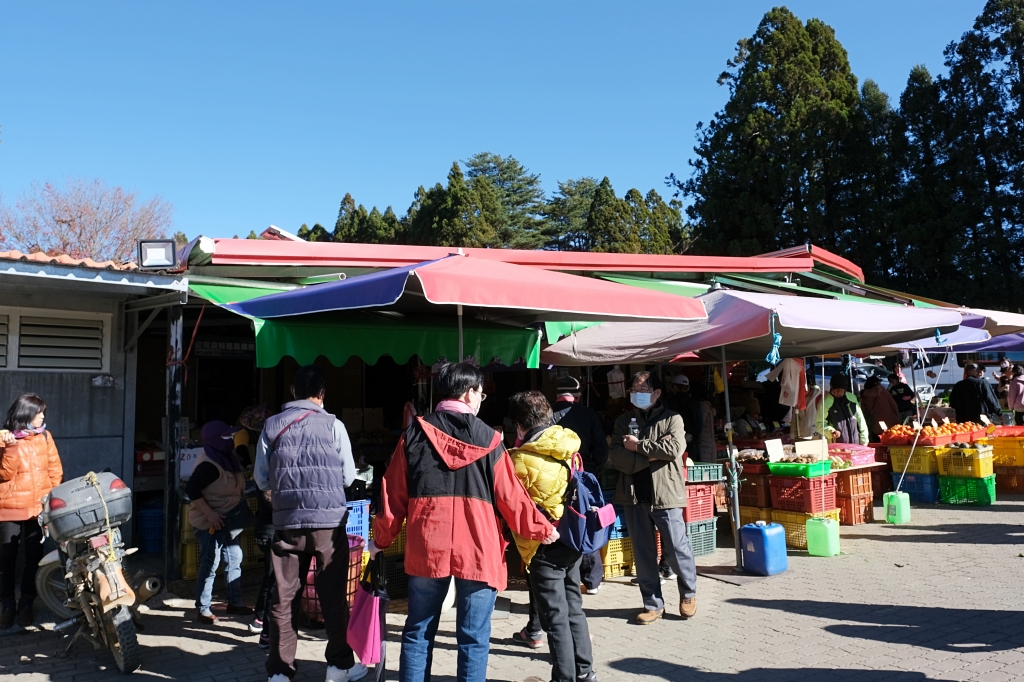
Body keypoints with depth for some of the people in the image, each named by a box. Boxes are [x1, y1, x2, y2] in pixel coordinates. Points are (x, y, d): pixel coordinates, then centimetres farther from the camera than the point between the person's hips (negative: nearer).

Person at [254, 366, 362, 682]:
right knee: (333, 595, 8)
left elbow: (261, 478, 7)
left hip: (286, 520, 2)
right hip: (329, 519, -2)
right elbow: (348, 477, 2)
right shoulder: (333, 425, -2)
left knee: (283, 597, 10)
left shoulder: (272, 425, 3)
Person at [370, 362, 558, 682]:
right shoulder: (488, 438, -1)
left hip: (426, 546, 2)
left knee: (418, 631, 14)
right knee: (473, 637, 7)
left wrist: (382, 538, 19)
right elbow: (510, 495, 0)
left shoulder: (415, 433, 4)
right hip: (477, 548, -2)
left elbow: (393, 492, 6)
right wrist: (541, 529, 14)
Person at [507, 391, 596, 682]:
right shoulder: (568, 447, 0)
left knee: (555, 617, 4)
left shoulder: (520, 460, -17)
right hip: (573, 538, 7)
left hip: (544, 545, -7)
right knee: (574, 607, 18)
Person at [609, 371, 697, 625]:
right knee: (643, 552, 8)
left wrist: (638, 446, -10)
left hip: (665, 494, -3)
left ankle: (688, 594, 27)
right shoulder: (623, 421, 11)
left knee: (677, 547, 2)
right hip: (633, 496, 3)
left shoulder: (671, 419, 2)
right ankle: (653, 604, 20)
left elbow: (674, 448, -16)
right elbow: (616, 457, -2)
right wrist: (651, 454, -12)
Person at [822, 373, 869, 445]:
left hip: (855, 444, 5)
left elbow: (860, 419, 14)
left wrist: (864, 440, 10)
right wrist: (831, 431, -24)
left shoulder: (852, 397, 9)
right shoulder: (825, 402, -8)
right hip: (836, 445, -5)